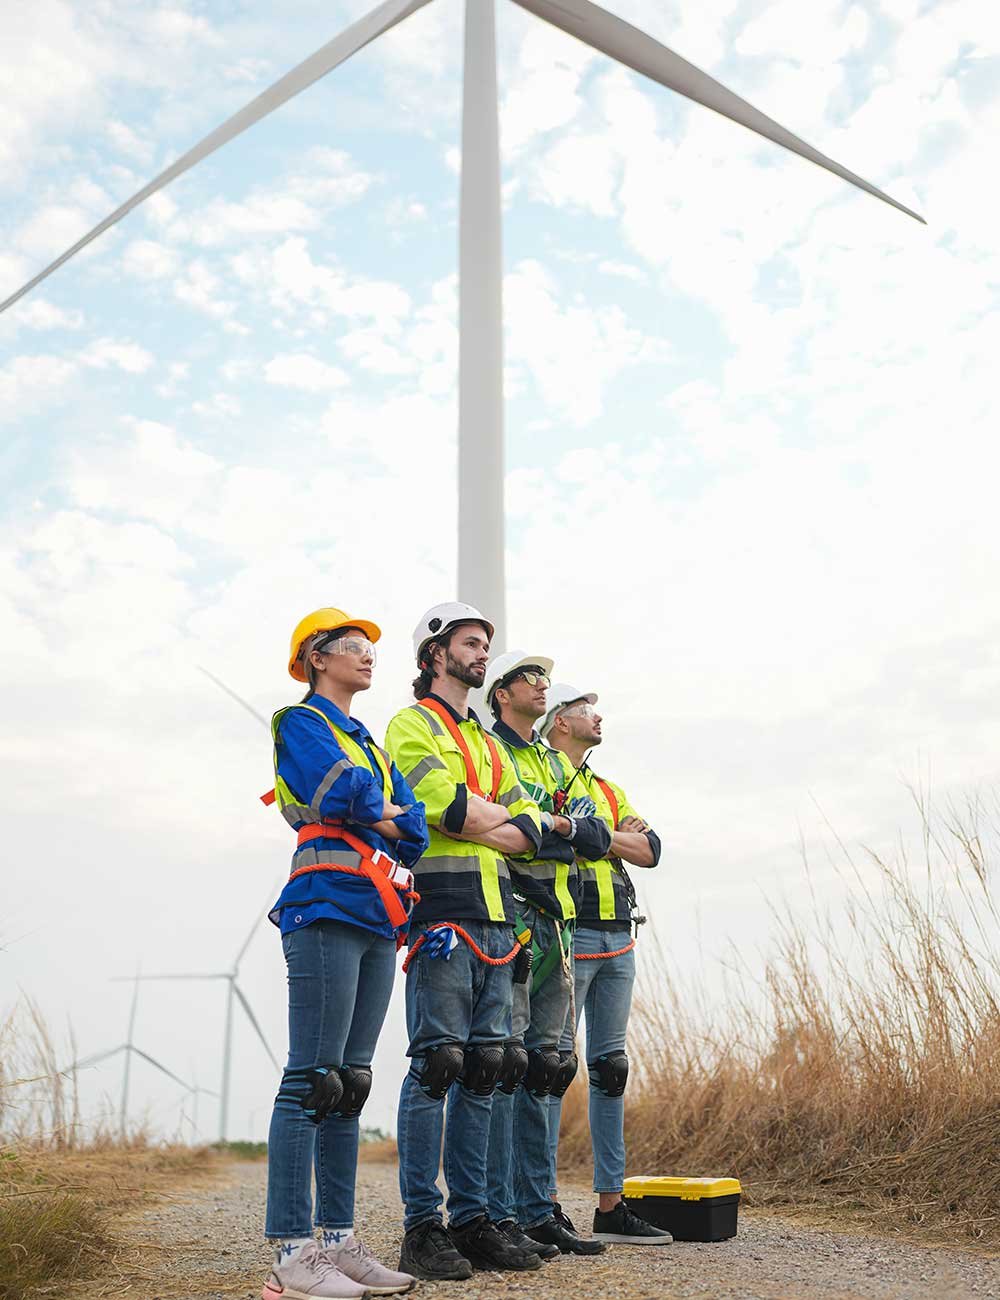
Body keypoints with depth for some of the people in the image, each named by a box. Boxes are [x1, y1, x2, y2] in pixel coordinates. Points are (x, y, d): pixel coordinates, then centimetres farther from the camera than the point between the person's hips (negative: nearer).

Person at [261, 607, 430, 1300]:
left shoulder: (368, 741, 25)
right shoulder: (299, 722, 2)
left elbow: (416, 828, 12)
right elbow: (344, 795, -15)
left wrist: (365, 812, -3)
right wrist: (386, 811, 3)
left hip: (376, 921, 8)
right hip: (327, 911, -8)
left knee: (350, 1084, 9)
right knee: (312, 1081, -9)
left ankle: (339, 1241, 15)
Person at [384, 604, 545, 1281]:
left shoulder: (486, 741, 25)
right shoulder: (412, 725, 1)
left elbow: (530, 831, 13)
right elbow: (450, 807, -16)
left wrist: (475, 824, -6)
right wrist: (502, 816, 2)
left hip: (495, 917, 8)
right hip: (443, 912, -8)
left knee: (482, 1068, 8)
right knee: (436, 1064, -7)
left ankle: (471, 1218, 16)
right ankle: (422, 1226, 1)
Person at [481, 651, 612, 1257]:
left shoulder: (556, 762, 22)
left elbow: (599, 839, 11)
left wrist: (566, 827, -8)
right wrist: (548, 826, -15)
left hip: (557, 926, 8)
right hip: (510, 918, -8)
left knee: (543, 1066, 10)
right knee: (504, 1063, -8)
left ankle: (537, 1210, 18)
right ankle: (499, 1214, 0)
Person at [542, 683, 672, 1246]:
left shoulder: (609, 791, 22)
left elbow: (650, 850, 8)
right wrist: (616, 837, -9)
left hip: (617, 941, 8)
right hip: (567, 934, -8)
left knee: (610, 1068, 9)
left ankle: (611, 1205, 16)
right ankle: (544, 1204, 2)